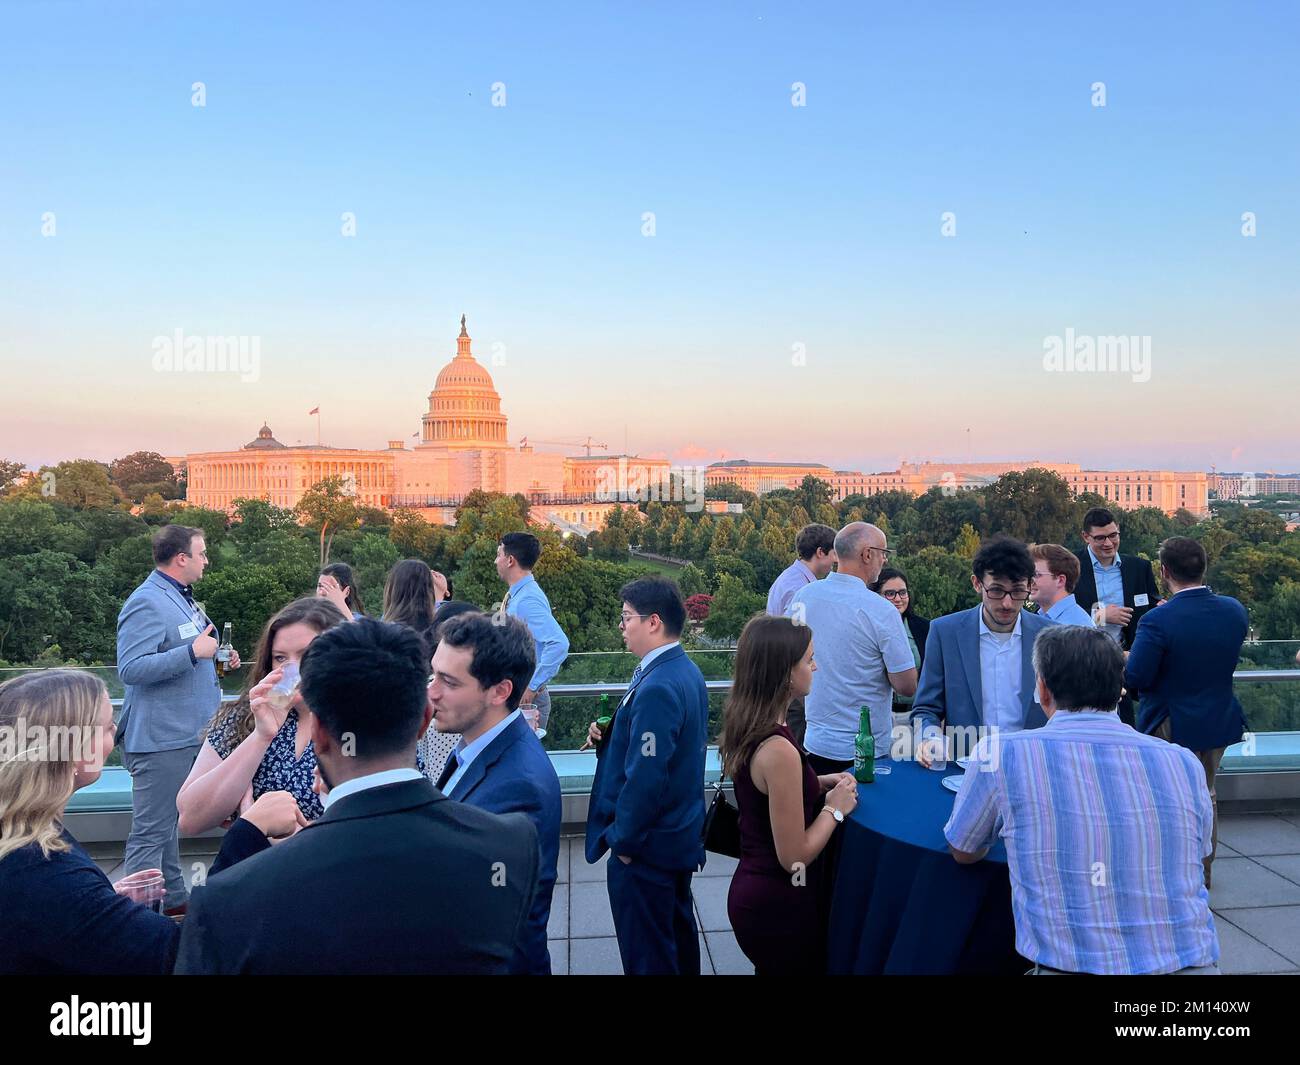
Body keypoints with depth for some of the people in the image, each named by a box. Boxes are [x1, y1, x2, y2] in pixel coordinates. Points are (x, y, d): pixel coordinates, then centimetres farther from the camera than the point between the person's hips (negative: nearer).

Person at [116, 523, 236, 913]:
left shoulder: (181, 598, 15)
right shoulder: (147, 603, -17)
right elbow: (131, 669, -26)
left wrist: (217, 658, 13)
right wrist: (193, 651, -26)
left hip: (188, 733, 10)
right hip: (161, 738, -10)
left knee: (170, 823, 20)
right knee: (151, 832, -3)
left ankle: (174, 899, 31)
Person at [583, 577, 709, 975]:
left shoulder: (656, 688, -28)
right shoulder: (686, 671, 4)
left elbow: (646, 778, -29)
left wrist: (623, 841, -16)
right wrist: (611, 733, 0)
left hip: (647, 843, -10)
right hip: (681, 834, 10)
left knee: (647, 956, 7)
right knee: (678, 933, 25)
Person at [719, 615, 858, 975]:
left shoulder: (744, 728, -2)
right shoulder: (779, 750, -29)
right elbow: (794, 857, -24)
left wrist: (819, 784, 5)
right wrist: (835, 808, -10)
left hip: (752, 888, 8)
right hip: (779, 904, -8)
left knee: (771, 968, 26)